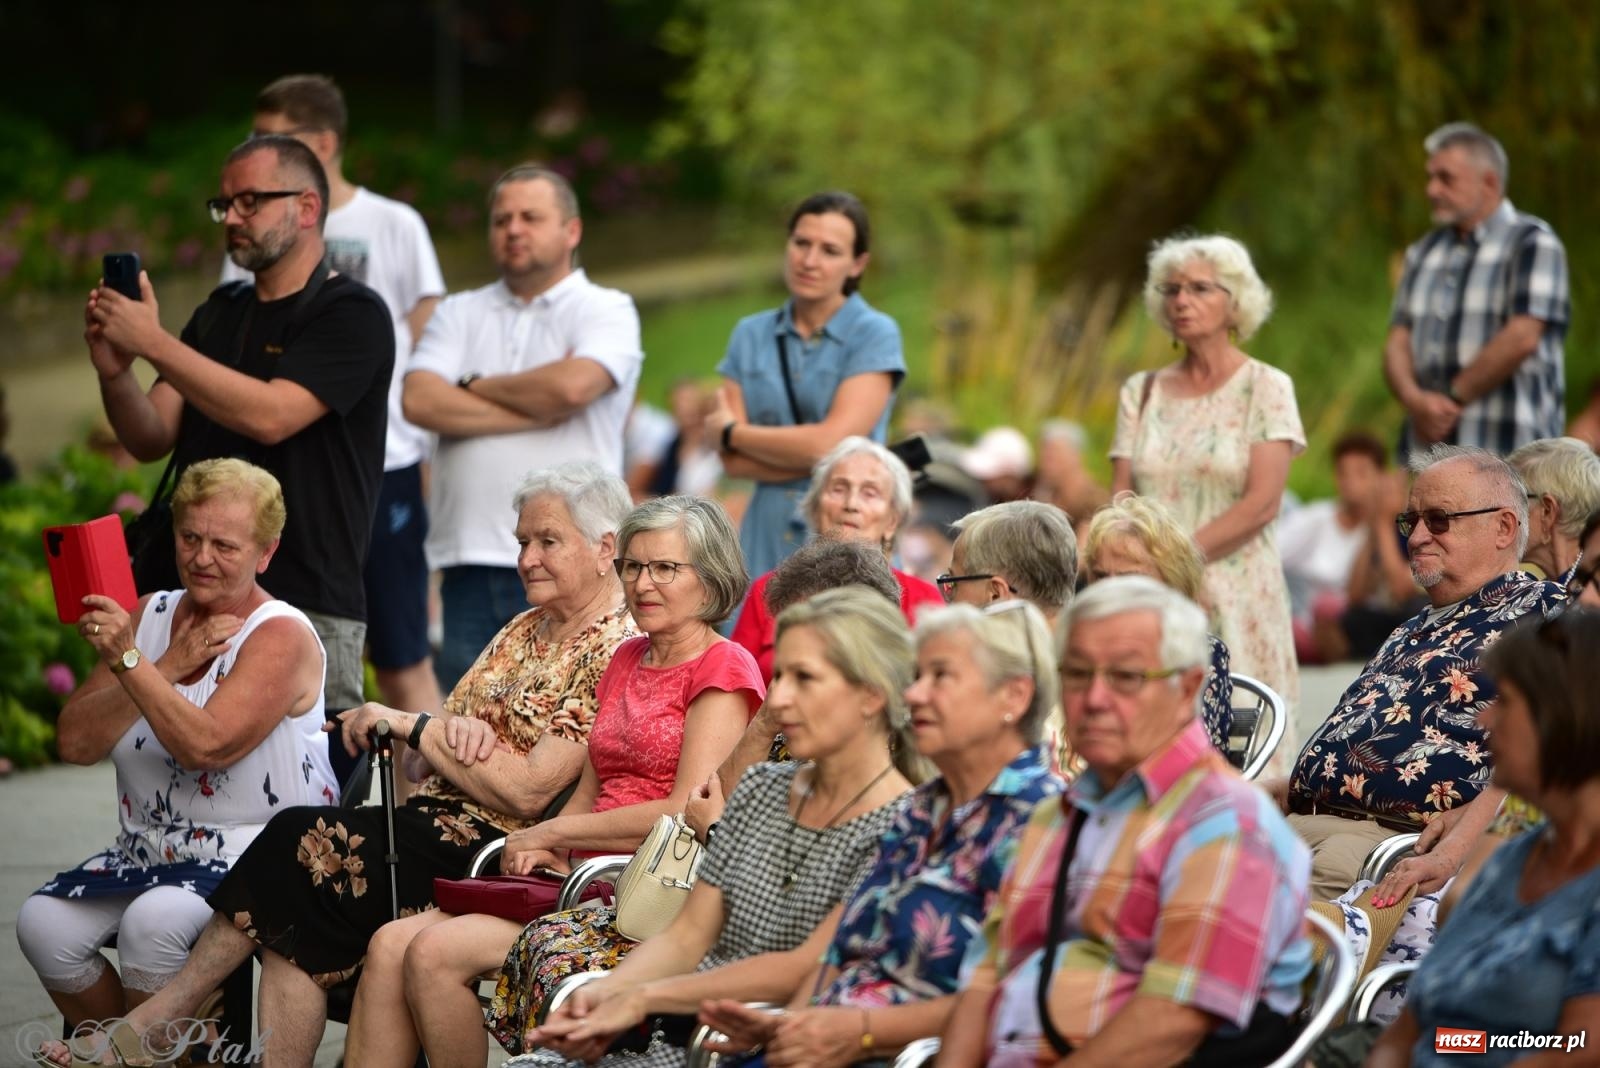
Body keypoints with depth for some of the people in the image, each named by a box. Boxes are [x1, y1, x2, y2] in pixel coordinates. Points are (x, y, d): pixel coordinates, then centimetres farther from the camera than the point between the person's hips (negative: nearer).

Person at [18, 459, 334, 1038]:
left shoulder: (281, 636, -8)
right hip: (147, 851, 6)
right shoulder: (151, 616, 11)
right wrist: (169, 668, -9)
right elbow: (75, 742, -1)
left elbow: (206, 747, -24)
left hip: (255, 859, -6)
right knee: (43, 923, -18)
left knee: (153, 923, -33)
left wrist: (129, 660, -28)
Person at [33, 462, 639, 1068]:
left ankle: (160, 1019, -19)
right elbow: (423, 764, 15)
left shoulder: (616, 651, -6)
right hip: (433, 816, 8)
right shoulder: (526, 631, 22)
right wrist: (452, 732, -10)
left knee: (300, 843, -24)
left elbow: (529, 791, -16)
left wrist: (414, 727, -8)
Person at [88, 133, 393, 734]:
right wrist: (114, 372, -8)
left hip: (309, 611, -6)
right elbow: (151, 440, 12)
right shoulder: (220, 314, 18)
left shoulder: (352, 315, -3)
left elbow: (270, 415, -17)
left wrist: (154, 344, -17)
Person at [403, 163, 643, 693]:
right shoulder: (460, 314, 17)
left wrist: (475, 387, 1)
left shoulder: (605, 311, 6)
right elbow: (419, 400, -1)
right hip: (470, 563, 4)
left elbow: (572, 386, -15)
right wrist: (534, 412, -7)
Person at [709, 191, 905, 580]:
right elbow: (733, 461, 3)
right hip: (767, 538, 3)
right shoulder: (751, 335, 11)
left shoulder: (874, 334, -1)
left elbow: (831, 441, -11)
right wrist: (817, 458, -10)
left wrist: (731, 432, 1)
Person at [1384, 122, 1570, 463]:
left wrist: (1451, 398, -10)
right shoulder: (1425, 252, 19)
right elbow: (1398, 341, 10)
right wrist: (1415, 399, -11)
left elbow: (1522, 338, -13)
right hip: (1429, 451, 6)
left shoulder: (1532, 243, -2)